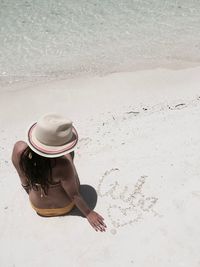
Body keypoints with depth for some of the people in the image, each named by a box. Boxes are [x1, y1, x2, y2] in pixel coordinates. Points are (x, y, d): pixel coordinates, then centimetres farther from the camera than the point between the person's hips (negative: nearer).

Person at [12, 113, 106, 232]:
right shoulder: (63, 165, -41)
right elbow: (74, 195, -23)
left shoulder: (19, 150, -31)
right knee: (69, 153, 13)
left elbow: (24, 181, -11)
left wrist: (31, 194, 11)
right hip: (64, 207, -2)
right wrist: (88, 213, -4)